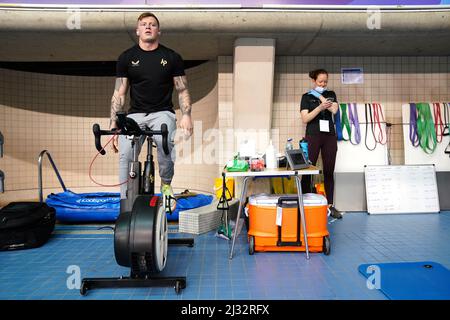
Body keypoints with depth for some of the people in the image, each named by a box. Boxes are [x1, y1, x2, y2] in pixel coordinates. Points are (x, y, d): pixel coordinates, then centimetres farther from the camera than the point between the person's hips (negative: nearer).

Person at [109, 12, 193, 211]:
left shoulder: (172, 57, 6)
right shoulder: (126, 58, 8)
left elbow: (182, 91, 7)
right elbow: (119, 94, 7)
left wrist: (186, 115, -10)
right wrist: (113, 124, -1)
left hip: (162, 112, -1)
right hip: (135, 114, 2)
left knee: (164, 143, -34)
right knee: (125, 154, -23)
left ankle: (166, 185, -8)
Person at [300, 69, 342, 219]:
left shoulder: (331, 94, 15)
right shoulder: (306, 96, 6)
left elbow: (334, 109, -5)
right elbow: (305, 119, -6)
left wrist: (320, 96, -2)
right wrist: (320, 107, -18)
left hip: (330, 136, 3)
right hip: (313, 136, -3)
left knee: (329, 172, 4)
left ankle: (330, 205, 9)